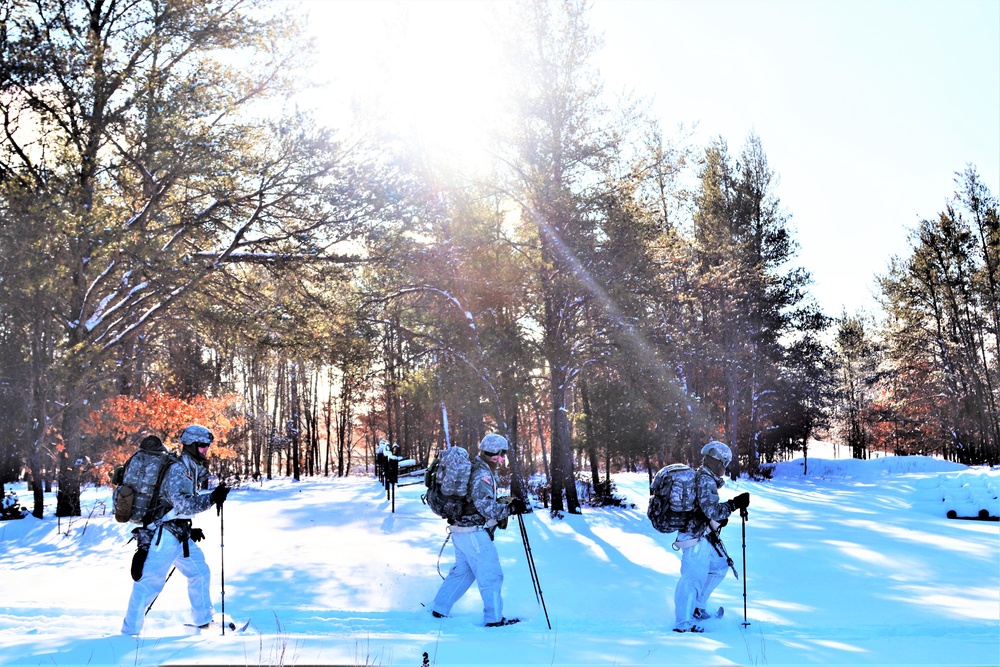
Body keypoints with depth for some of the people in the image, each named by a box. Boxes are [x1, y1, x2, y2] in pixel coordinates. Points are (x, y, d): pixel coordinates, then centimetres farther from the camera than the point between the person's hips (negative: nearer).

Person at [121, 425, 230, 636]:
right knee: (150, 582, -6)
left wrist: (189, 529, 18)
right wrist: (212, 498, -30)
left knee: (200, 572, 12)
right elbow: (182, 504, -26)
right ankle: (130, 631, 2)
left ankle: (203, 620, 23)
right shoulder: (177, 470, -15)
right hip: (163, 534, -9)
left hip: (180, 535, 10)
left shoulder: (194, 471, 14)